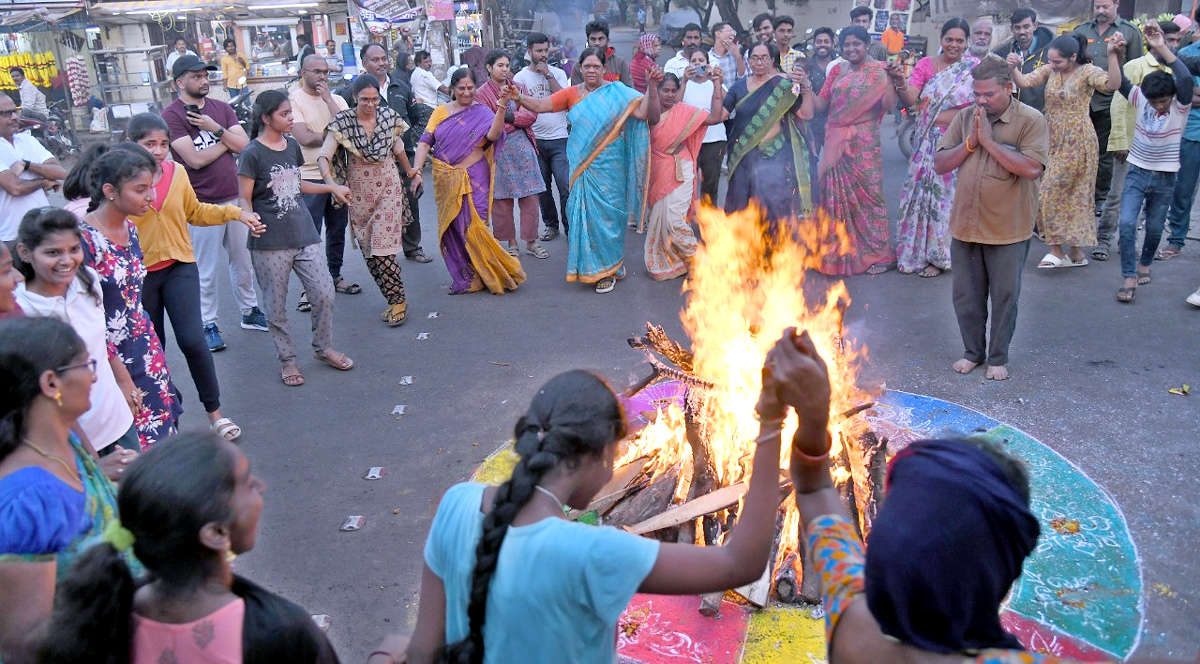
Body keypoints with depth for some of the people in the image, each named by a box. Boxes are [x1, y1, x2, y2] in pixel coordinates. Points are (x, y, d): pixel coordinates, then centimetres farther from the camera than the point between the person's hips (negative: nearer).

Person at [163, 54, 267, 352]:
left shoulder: (222, 108, 8)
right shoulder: (172, 115, -9)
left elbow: (244, 145, -2)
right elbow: (195, 159, -18)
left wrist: (215, 128, -15)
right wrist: (227, 140, -5)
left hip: (235, 197, 5)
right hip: (202, 203, -5)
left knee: (243, 261, 16)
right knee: (205, 270, 4)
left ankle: (249, 311, 31)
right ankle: (208, 324, 15)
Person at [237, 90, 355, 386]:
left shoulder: (292, 146, 9)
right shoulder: (252, 154, -10)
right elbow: (244, 199, -8)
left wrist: (333, 187, 27)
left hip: (304, 235, 6)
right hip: (270, 243, -5)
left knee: (325, 295, 4)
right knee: (277, 307, 6)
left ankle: (323, 348, 26)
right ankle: (287, 359, 23)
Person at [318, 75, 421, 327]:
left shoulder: (389, 117, -3)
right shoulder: (342, 122, -10)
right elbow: (324, 157, -17)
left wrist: (412, 173, 26)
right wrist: (331, 183, -35)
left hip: (388, 186, -1)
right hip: (359, 191, 1)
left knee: (383, 245, -11)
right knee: (369, 249, 4)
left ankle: (398, 300, -4)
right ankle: (394, 299, 14)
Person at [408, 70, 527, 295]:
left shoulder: (482, 113, 0)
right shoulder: (441, 112, 9)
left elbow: (493, 135, -20)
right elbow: (426, 141, 2)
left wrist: (502, 108, -31)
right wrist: (417, 167, -12)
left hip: (473, 180, -4)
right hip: (446, 181, 4)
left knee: (472, 227, -9)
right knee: (451, 228, 7)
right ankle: (464, 278, 19)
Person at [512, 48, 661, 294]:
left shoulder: (617, 92, -2)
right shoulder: (571, 94, 7)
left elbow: (646, 114, -12)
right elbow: (539, 106, -1)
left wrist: (652, 87, -25)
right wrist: (518, 98, -17)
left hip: (608, 165, -3)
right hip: (581, 165, 3)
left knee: (606, 212, -1)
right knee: (585, 211, 4)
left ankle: (608, 269, 13)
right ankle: (589, 265, 20)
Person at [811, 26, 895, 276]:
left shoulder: (878, 71, -1)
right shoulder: (837, 71, 12)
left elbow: (889, 105, -11)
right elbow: (820, 105, 8)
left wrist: (891, 78, -23)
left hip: (863, 145, -5)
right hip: (836, 143, 5)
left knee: (867, 194, -2)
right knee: (836, 193, 6)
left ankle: (876, 253, 8)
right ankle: (838, 251, 19)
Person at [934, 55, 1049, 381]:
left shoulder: (1031, 121, -9)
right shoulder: (965, 117, 4)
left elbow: (1032, 168, -23)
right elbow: (940, 164, 3)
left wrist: (989, 140, -20)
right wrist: (970, 142, -13)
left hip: (1008, 229, -4)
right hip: (965, 224, 4)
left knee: (1004, 297, 8)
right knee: (966, 296, 13)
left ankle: (999, 357, 24)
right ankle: (973, 351, 31)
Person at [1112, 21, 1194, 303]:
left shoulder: (1180, 107, -13)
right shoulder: (1140, 98, -5)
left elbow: (1186, 79, -32)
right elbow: (1119, 81, -15)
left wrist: (1162, 48, -42)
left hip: (1164, 179, -1)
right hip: (1137, 173, 1)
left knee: (1154, 228, 13)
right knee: (1127, 223, -12)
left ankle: (1144, 264, 38)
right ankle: (1129, 277, -7)